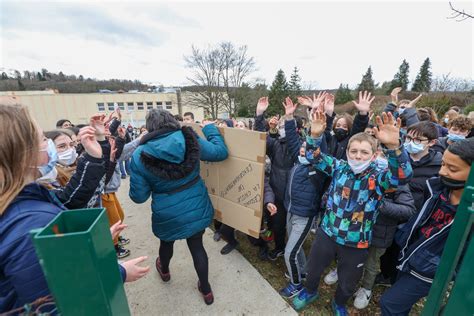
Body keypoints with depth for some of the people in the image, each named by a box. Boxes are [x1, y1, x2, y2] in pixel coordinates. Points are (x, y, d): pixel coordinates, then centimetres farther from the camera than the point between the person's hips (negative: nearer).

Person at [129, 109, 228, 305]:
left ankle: (164, 271, 63)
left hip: (168, 215, 0)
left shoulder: (140, 155, -16)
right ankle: (206, 290, 39)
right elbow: (221, 152, -3)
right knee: (197, 246, 21)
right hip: (197, 209, 1)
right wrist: (209, 128, 9)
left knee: (166, 243, 31)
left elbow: (138, 196, -10)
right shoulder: (190, 140, -14)